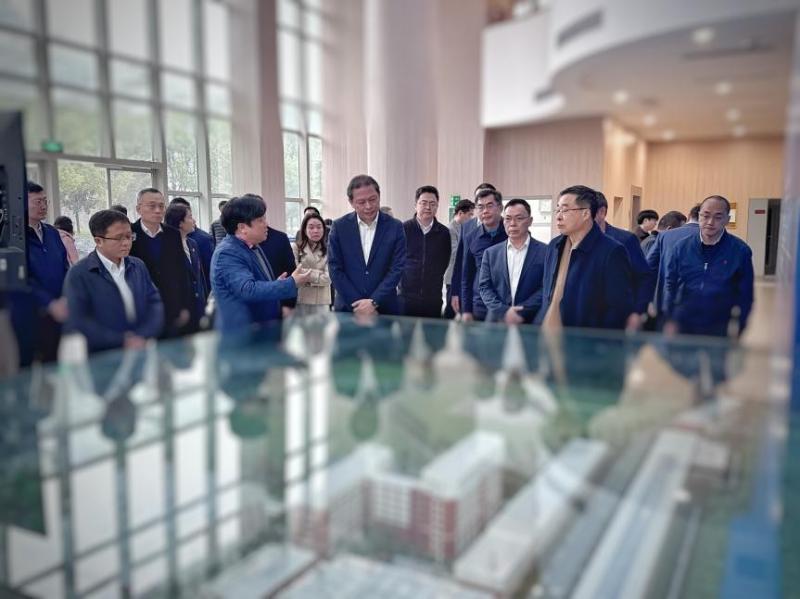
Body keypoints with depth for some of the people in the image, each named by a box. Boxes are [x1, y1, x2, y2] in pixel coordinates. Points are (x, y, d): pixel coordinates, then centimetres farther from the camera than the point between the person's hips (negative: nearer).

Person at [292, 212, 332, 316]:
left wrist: (306, 274, -8)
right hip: (300, 300, -1)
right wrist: (319, 274, -5)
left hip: (321, 301, 1)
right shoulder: (295, 248, -1)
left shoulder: (328, 250, 5)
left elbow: (328, 277, -2)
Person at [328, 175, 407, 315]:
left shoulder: (395, 227, -2)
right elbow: (335, 269, -4)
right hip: (347, 309, 0)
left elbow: (397, 268, -6)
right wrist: (359, 305, -11)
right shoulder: (339, 226, -1)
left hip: (385, 309, 0)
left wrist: (374, 302, -15)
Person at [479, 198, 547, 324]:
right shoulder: (491, 253, 9)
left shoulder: (545, 252, 0)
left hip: (531, 323, -2)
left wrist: (522, 312, -14)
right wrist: (504, 311, -11)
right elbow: (484, 287, 4)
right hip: (496, 321, 2)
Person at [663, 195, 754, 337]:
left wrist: (739, 329, -2)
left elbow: (745, 295, -1)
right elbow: (670, 284, 5)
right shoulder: (682, 247, 0)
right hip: (681, 326, 2)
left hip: (719, 330, -1)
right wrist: (669, 320, 0)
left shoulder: (740, 251, -4)